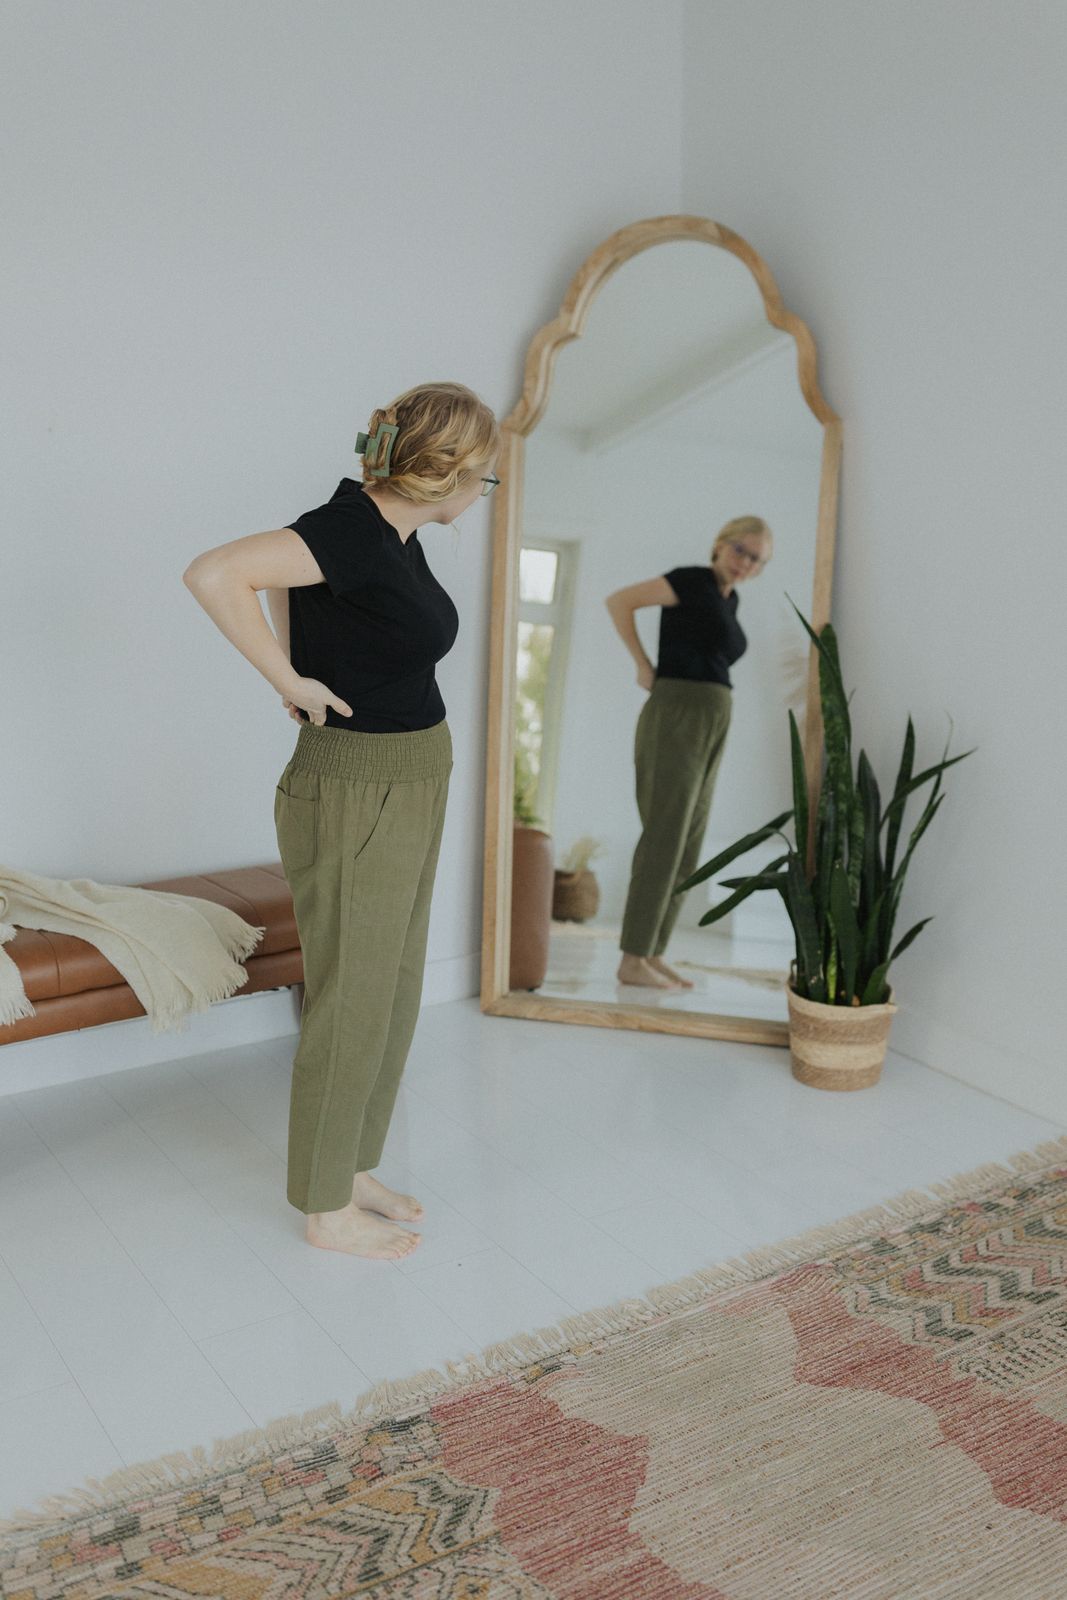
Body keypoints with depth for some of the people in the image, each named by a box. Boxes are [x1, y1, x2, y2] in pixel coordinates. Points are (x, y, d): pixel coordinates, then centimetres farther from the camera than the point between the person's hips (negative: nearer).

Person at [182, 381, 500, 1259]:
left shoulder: (393, 532, 7)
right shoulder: (350, 528, -20)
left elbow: (294, 572, 24)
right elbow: (214, 573, -31)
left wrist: (304, 670, 13)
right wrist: (293, 681, -22)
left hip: (407, 792, 9)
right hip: (355, 801, -9)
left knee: (394, 997, 18)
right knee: (350, 1009, 4)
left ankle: (354, 1171, 35)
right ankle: (327, 1209, 23)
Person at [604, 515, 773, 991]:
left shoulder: (729, 599, 18)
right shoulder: (694, 579, -6)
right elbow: (618, 601, -11)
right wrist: (644, 666, -9)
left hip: (708, 729, 9)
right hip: (676, 719, -9)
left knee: (686, 848, 8)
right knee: (663, 841, -9)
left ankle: (652, 955, 13)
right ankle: (632, 960, -4)